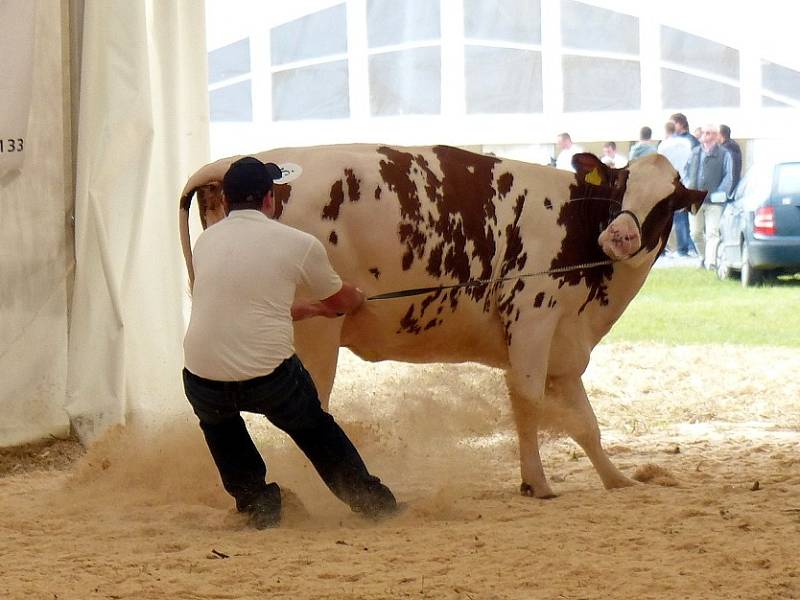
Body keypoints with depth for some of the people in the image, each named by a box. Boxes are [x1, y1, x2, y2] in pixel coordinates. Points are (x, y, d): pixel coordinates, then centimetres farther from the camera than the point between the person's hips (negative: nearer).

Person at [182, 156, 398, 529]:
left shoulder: (206, 241, 13)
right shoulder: (300, 245, 1)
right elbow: (343, 302, 19)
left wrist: (313, 309, 42)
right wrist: (358, 299, 45)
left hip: (203, 382, 2)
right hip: (272, 380, -2)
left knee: (216, 414, 36)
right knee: (311, 424, 28)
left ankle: (253, 498, 23)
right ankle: (370, 498, 34)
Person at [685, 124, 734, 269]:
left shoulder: (724, 154, 2)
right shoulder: (695, 152, 15)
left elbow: (728, 177, -2)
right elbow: (687, 172, 22)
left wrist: (720, 192, -15)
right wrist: (687, 189, 7)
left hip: (714, 202, -5)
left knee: (712, 233, -11)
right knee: (696, 233, 9)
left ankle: (711, 261, -18)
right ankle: (703, 257, 28)